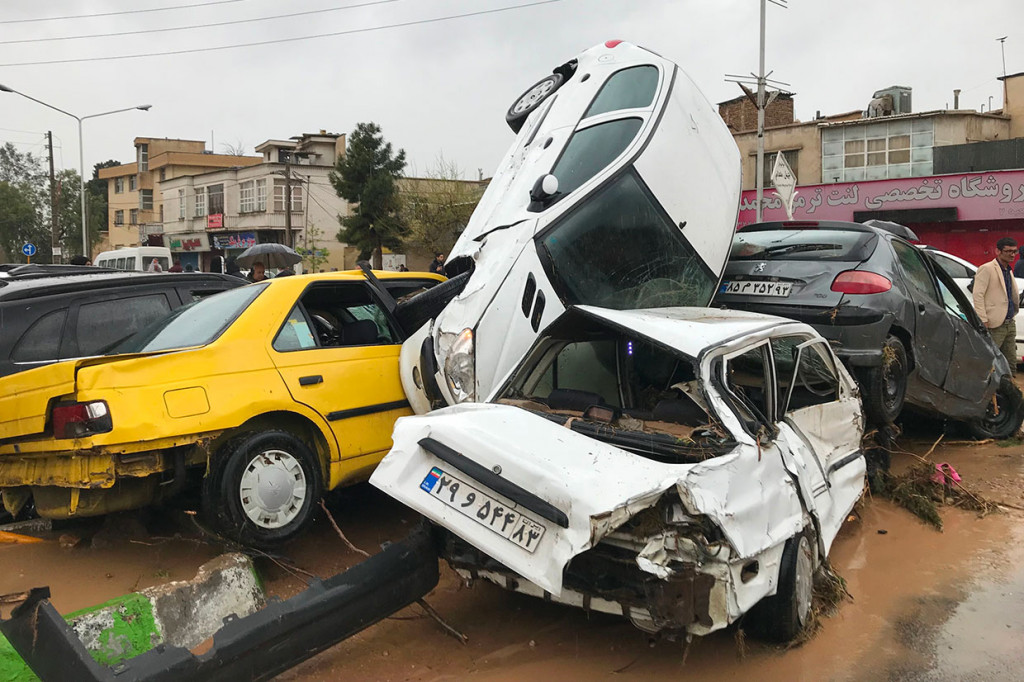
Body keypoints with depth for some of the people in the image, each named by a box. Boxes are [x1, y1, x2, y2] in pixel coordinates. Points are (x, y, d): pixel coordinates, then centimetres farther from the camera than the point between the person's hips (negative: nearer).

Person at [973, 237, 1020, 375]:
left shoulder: (1009, 271, 19)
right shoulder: (987, 269, -8)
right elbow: (978, 295, -16)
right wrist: (983, 320, -20)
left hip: (1010, 324, 9)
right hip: (995, 325, -9)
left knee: (1011, 363, 12)